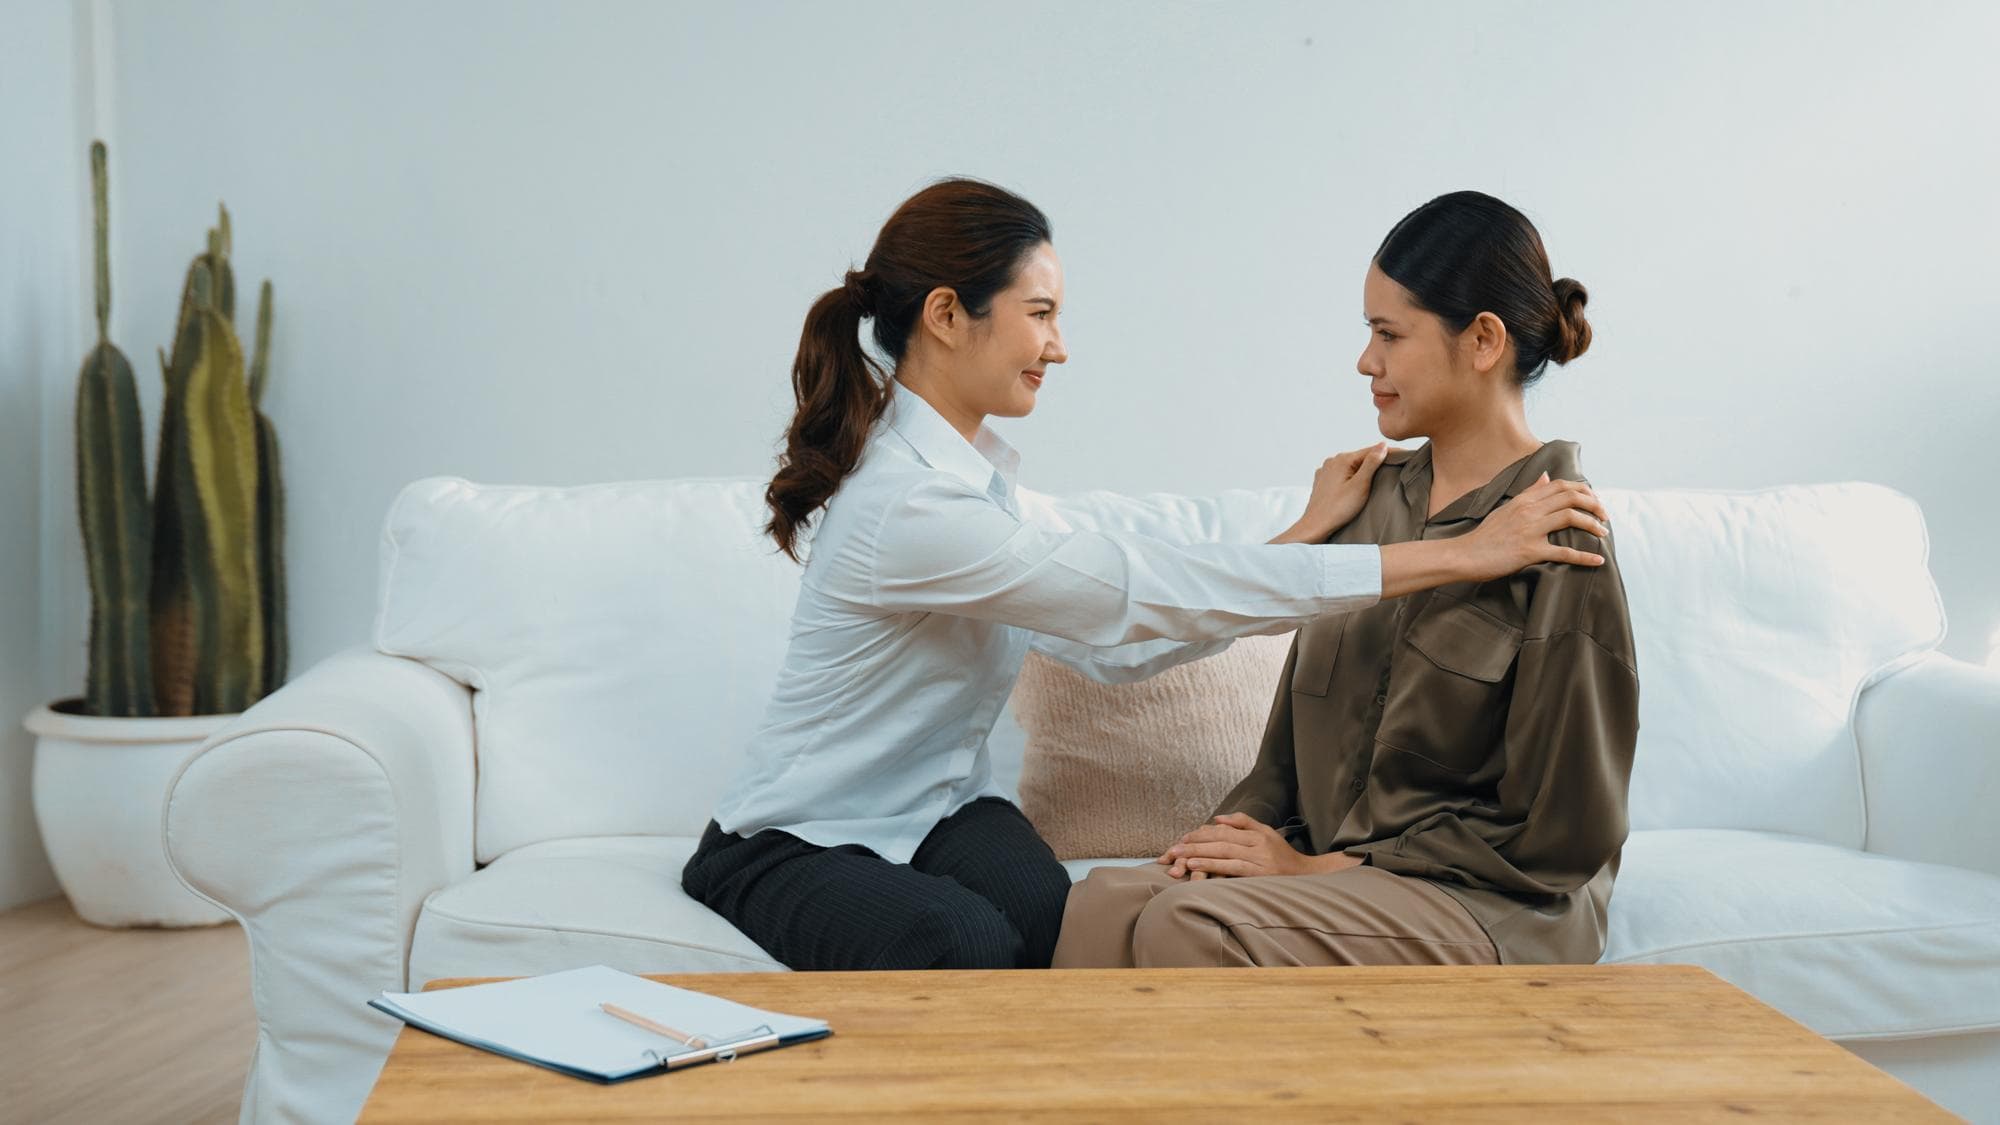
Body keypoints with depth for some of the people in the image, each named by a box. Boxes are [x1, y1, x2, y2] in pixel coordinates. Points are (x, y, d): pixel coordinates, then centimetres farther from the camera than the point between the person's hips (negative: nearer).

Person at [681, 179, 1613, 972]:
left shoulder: (969, 466, 4)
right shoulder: (910, 508, -26)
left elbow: (1113, 640, 2)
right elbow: (1157, 594, -30)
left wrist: (1305, 537, -1)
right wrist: (1463, 554, -28)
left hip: (938, 811, 7)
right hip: (796, 846, -7)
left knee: (1062, 926, -25)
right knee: (965, 947, -36)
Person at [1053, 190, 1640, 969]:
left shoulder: (1558, 539, -11)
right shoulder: (1374, 497, 12)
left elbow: (1550, 839, -11)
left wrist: (1323, 868, -12)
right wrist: (1244, 825, -4)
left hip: (1487, 908, -6)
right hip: (1338, 869, 6)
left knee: (1189, 928, -31)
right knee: (1105, 902, -23)